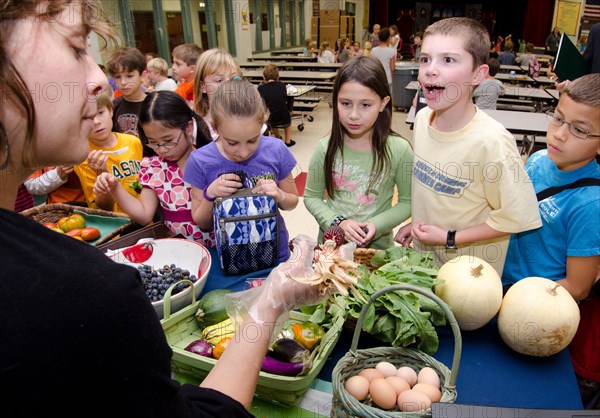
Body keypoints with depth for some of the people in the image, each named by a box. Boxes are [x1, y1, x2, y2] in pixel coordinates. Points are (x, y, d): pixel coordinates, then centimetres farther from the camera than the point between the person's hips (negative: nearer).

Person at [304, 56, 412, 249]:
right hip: (331, 244, 0)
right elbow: (312, 197, 0)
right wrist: (337, 222, -14)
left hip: (378, 246, 0)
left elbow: (407, 201, -2)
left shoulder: (399, 150, -11)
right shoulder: (326, 148, -9)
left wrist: (377, 225, -15)